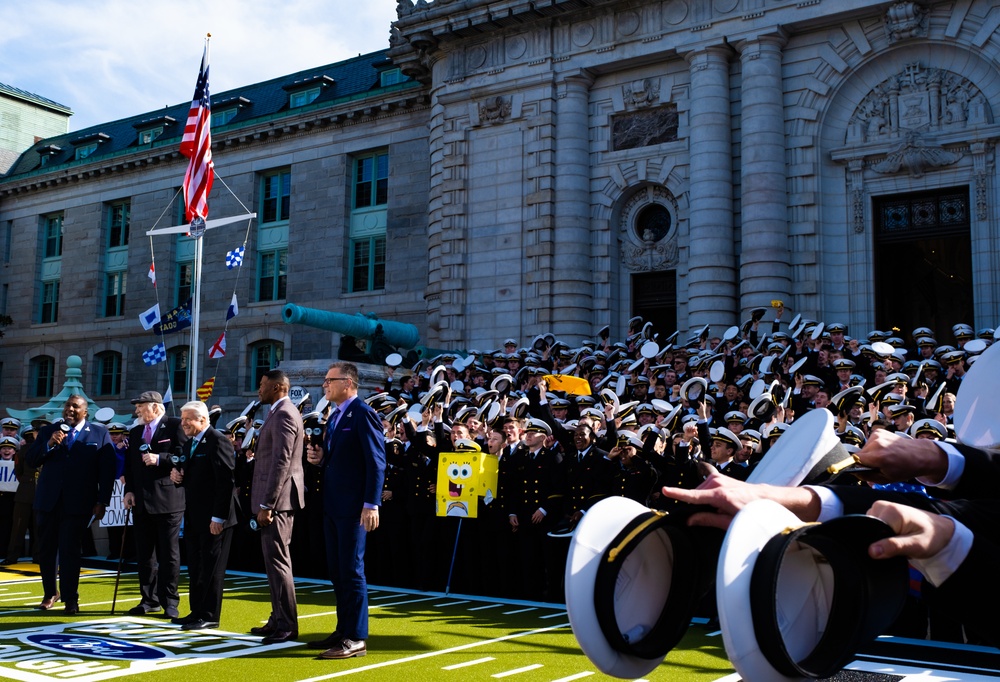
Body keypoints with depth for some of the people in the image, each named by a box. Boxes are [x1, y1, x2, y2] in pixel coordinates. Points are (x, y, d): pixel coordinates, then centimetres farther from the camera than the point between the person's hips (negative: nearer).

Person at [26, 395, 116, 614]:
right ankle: (50, 593, 27)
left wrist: (102, 502, -7)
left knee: (70, 551, -3)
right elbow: (31, 461, 3)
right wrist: (49, 444, -14)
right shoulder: (49, 431, 10)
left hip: (78, 503, -3)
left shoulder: (99, 433, 2)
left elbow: (107, 469, -2)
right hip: (48, 500, 4)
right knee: (45, 549, 10)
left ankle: (70, 599, 7)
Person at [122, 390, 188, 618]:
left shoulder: (175, 426, -4)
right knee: (144, 554, 11)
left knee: (169, 553, -1)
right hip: (141, 501, 7)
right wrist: (129, 490, 5)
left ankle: (169, 601, 5)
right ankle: (149, 599, 20)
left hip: (168, 499, -7)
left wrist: (160, 459, -20)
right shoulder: (135, 432, 17)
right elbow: (129, 465, 17)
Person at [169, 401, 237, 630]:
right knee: (195, 567, 13)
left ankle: (210, 616, 5)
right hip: (194, 517, 9)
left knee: (211, 568, -2)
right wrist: (177, 475, -1)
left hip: (213, 518, -9)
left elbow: (225, 481, -20)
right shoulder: (190, 444, 15)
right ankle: (197, 612, 21)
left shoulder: (217, 441, -14)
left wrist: (218, 516, -23)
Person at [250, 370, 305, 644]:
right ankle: (279, 619, 21)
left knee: (277, 560, -7)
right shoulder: (281, 412, 17)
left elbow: (281, 462, -22)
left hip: (278, 498, -11)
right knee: (276, 560, 14)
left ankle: (287, 625, -2)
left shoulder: (284, 414, -15)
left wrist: (266, 505, -22)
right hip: (277, 498, 11)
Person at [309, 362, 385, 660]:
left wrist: (372, 504, -22)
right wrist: (320, 457, 5)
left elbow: (376, 461, -17)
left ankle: (356, 638, 2)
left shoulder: (363, 414, -12)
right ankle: (343, 630, 22)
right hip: (333, 506, 9)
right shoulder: (335, 416, 16)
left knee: (352, 570, -5)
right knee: (337, 571, 13)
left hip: (353, 507, -9)